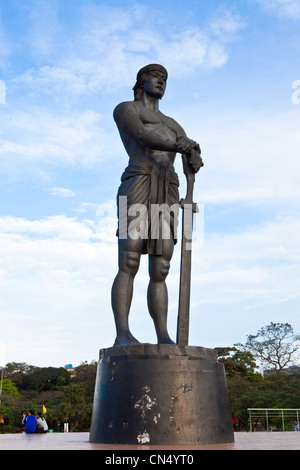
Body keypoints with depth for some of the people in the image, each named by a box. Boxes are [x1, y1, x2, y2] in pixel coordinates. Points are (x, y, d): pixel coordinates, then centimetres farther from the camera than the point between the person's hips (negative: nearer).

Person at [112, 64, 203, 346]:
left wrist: (195, 160, -13)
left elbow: (191, 158, 14)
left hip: (167, 195, 6)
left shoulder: (174, 126, 34)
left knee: (160, 271, -2)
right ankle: (123, 334, -23)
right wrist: (177, 146, -24)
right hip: (137, 187, -5)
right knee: (128, 264, -17)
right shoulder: (125, 109, 16)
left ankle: (164, 339, -4)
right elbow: (142, 135, -7)